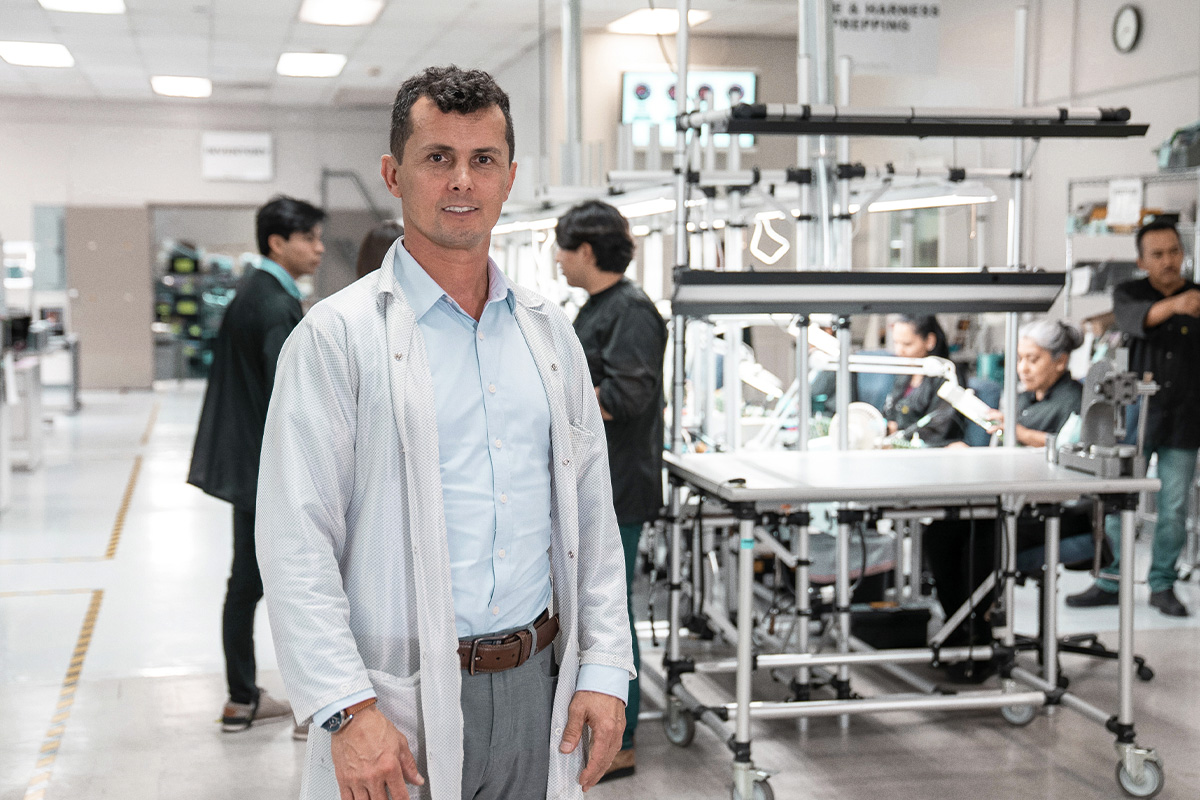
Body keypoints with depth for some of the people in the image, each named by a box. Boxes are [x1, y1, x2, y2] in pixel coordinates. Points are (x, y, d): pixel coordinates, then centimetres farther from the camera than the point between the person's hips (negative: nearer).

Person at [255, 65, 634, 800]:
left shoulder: (550, 333, 10)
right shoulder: (337, 336, -6)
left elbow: (592, 515, 12)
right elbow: (297, 543, -11)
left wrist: (605, 668, 4)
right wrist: (348, 710, -17)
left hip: (535, 689, 5)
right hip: (400, 707, -4)